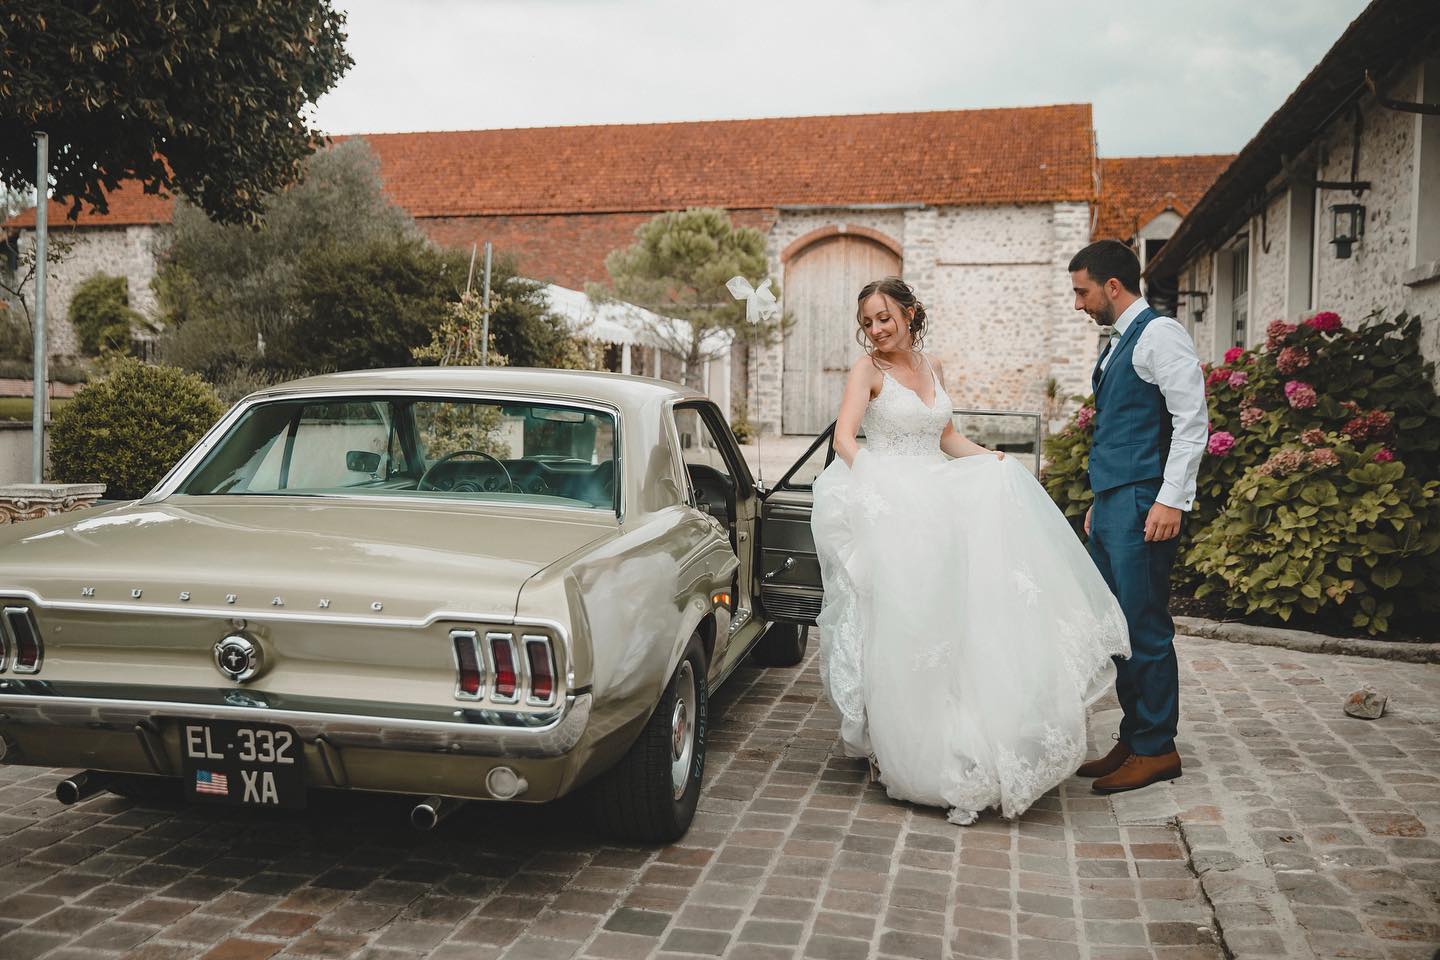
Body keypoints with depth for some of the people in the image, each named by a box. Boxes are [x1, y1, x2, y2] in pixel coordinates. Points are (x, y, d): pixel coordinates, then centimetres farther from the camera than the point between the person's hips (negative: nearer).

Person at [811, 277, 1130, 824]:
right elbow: (844, 437, -14)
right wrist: (870, 479, -30)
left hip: (937, 501, 6)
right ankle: (899, 749, 0)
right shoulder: (868, 369, -2)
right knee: (901, 622, -10)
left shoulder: (932, 368, 15)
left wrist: (990, 459, 4)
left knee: (951, 614, -1)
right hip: (889, 507, -6)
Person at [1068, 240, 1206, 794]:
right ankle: (1133, 739, 20)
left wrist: (1171, 500, -20)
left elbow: (1191, 421, -15)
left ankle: (1156, 749, 6)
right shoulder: (1118, 344, 20)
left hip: (1142, 505, -10)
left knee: (1144, 628, -4)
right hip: (1110, 505, 10)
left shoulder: (1159, 335, -9)